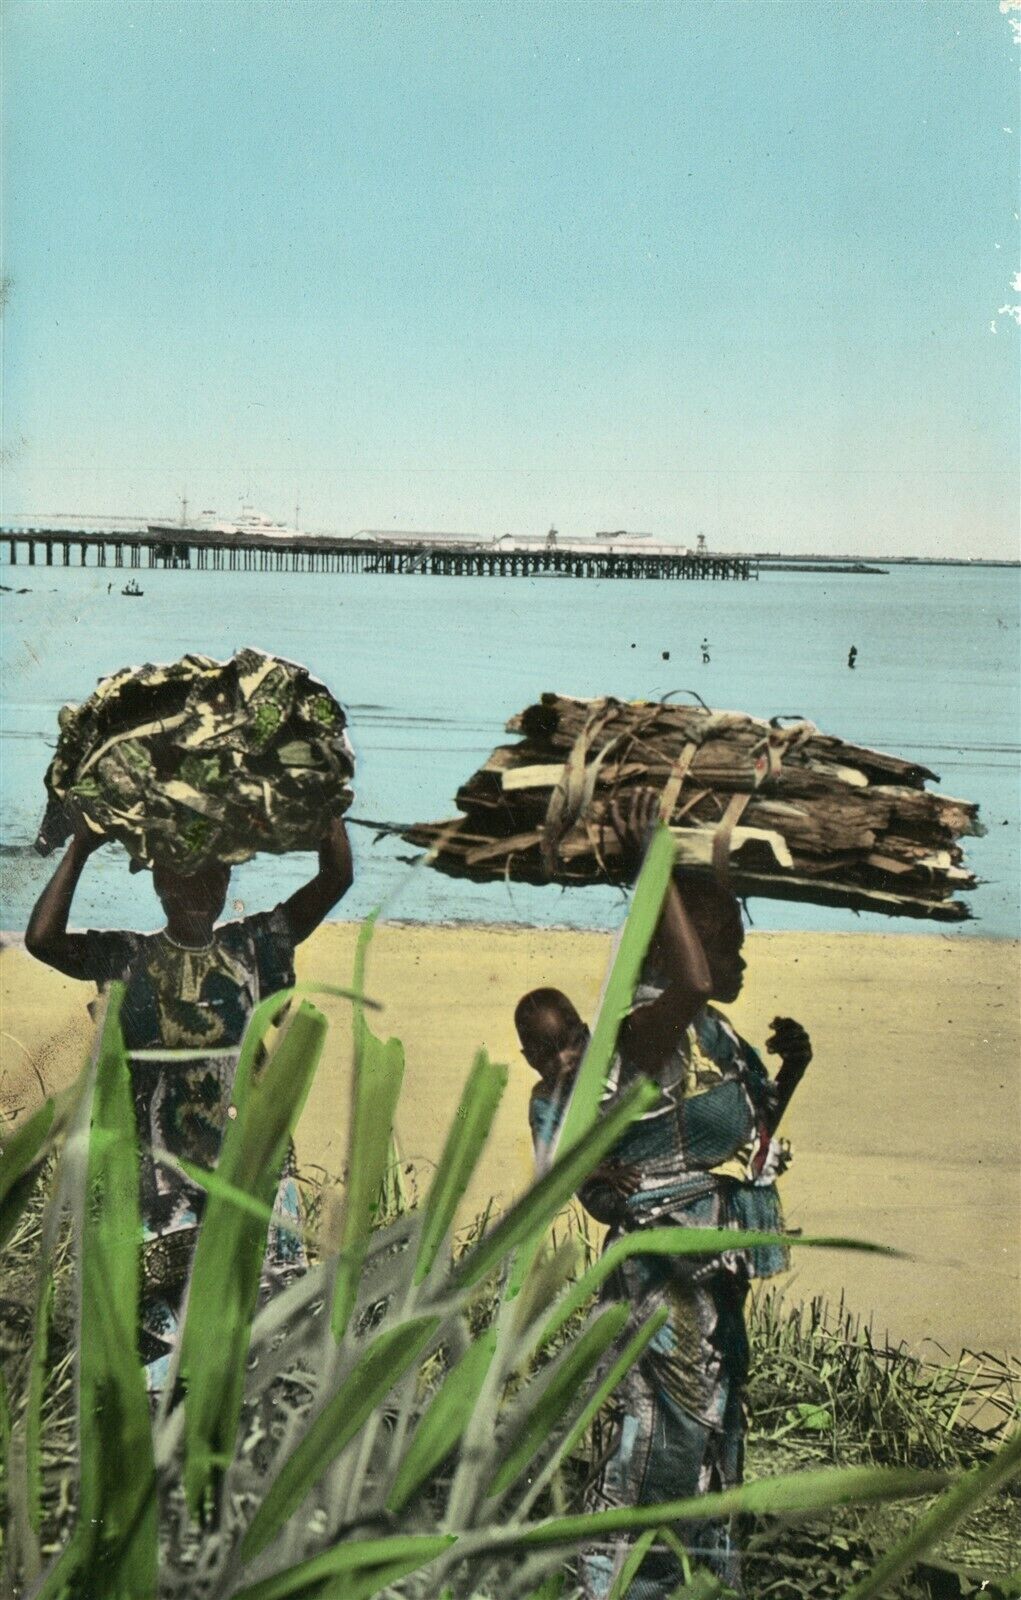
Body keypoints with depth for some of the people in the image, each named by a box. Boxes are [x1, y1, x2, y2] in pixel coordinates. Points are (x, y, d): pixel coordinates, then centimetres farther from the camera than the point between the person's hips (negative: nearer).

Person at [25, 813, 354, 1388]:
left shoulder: (253, 948, 9)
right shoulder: (128, 959, 7)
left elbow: (337, 877, 2)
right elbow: (42, 939, -9)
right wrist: (81, 848, -11)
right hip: (163, 1175, -1)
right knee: (164, 1315, -2)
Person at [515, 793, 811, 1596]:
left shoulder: (713, 1037, 15)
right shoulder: (648, 1029, -16)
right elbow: (691, 981, -39)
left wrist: (788, 1071, 12)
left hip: (715, 1274, 10)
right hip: (667, 1274, -10)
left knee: (716, 1434, 18)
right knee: (661, 1438, -8)